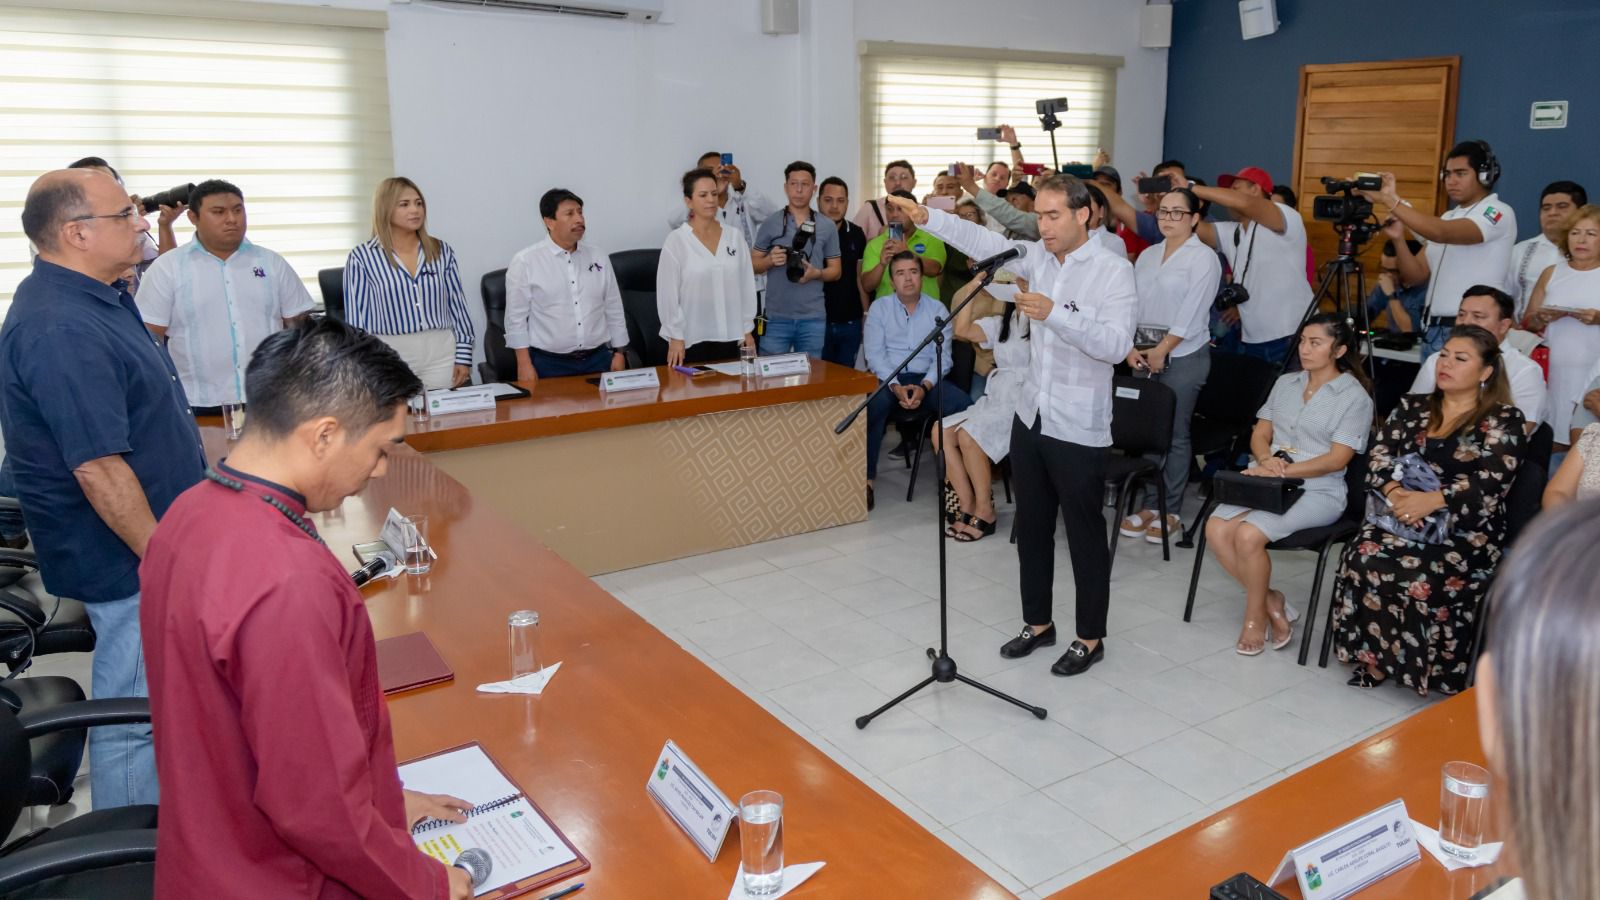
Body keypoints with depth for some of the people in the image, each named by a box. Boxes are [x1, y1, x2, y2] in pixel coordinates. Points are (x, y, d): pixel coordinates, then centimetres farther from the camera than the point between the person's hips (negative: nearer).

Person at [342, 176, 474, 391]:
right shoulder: (362, 257, -1)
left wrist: (463, 357, 2)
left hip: (442, 356, 2)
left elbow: (458, 307, 8)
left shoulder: (442, 251, 7)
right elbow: (356, 318, 0)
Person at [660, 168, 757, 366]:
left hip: (732, 337, 3)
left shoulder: (735, 236, 6)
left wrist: (747, 329, 7)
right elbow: (668, 293, -5)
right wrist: (675, 337, -7)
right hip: (693, 339, -3)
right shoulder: (676, 241, -5)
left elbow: (747, 285, 9)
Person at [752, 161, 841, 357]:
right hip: (776, 316, -1)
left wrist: (816, 273, -11)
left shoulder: (827, 226, 6)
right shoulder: (770, 223, 3)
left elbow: (835, 271, 9)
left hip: (813, 317, 1)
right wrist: (770, 261, -14)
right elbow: (753, 265, 6)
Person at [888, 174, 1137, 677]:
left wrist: (1054, 313, -33)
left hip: (1079, 429, -6)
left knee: (1085, 535, 6)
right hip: (1031, 419, 7)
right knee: (1031, 527, 16)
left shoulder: (1114, 272, -13)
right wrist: (928, 218, -8)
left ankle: (1091, 637, 21)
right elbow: (983, 242, 3)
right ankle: (1038, 623, 31)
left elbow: (1117, 345, -25)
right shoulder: (1037, 257, 6)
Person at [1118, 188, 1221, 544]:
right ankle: (1150, 504, 16)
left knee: (1174, 434, -1)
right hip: (1145, 357, 6)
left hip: (1183, 357, -6)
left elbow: (1191, 312, -13)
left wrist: (1162, 350, -14)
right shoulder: (1148, 255, 14)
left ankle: (1172, 512, 9)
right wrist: (1131, 347, -4)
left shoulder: (1203, 258, -5)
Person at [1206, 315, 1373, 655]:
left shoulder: (1355, 397, -1)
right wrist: (1266, 460, -10)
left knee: (1248, 535, -28)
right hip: (1266, 482, 6)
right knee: (1216, 529, -21)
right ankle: (1270, 602, -3)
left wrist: (1283, 471, -19)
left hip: (1318, 490, -5)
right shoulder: (1285, 382, 17)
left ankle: (1256, 616, -4)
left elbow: (1336, 459, -9)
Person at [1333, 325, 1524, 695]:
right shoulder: (1412, 407, 15)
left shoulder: (1502, 420, 2)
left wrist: (1431, 500, -24)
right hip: (1401, 515, 3)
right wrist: (1395, 492, -16)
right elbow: (1378, 458, 5)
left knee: (1421, 577, -34)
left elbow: (1490, 484, -11)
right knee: (1365, 560, -29)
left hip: (1466, 531, -3)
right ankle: (1372, 655, -14)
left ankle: (1428, 668, -13)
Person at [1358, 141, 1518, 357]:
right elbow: (1415, 276, 9)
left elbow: (1441, 233, -26)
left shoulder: (1498, 213, -7)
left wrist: (1390, 200, -27)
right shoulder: (1448, 217, 17)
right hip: (1433, 330, 7)